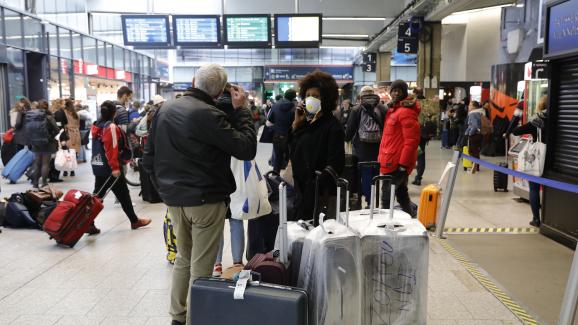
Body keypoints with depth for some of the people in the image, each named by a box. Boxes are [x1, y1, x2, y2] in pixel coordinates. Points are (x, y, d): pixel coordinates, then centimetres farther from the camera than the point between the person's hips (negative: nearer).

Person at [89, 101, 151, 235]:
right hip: (110, 168, -8)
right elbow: (112, 149, -22)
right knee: (123, 195, 5)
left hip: (98, 166, 8)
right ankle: (134, 221, 17)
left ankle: (90, 224, 4)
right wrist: (115, 167, -22)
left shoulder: (96, 126, 10)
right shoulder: (111, 127, -15)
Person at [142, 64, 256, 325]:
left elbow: (149, 158, 9)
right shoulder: (209, 115, -20)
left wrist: (164, 187, 18)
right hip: (205, 199, -7)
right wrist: (241, 109, -10)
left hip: (174, 198, 7)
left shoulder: (165, 110, 5)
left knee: (183, 258, 22)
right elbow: (247, 149, -19)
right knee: (201, 267, 3)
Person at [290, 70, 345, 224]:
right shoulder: (305, 123, 13)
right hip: (300, 190, 7)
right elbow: (289, 151, 8)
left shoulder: (333, 126, -8)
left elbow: (335, 164, -13)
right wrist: (296, 124, 3)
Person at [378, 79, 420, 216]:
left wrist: (403, 163, -21)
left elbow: (412, 139, -21)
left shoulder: (406, 112, -15)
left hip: (396, 163, -10)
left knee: (387, 198, -3)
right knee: (401, 194, 18)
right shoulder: (393, 109, 16)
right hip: (393, 161, 10)